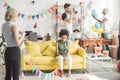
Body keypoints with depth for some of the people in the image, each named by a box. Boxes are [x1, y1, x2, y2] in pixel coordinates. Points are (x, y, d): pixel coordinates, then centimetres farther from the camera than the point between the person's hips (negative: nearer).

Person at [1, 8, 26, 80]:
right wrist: (22, 35, -2)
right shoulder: (13, 26, -16)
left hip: (7, 51, 7)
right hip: (15, 51, -7)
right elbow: (18, 43, -19)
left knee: (8, 74, 14)